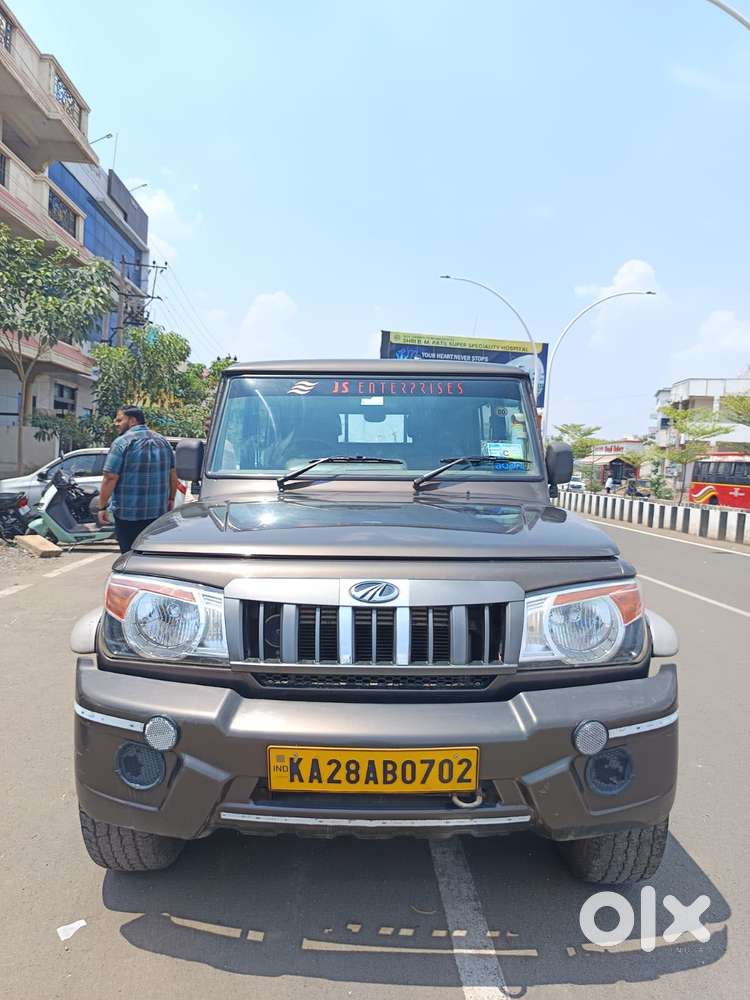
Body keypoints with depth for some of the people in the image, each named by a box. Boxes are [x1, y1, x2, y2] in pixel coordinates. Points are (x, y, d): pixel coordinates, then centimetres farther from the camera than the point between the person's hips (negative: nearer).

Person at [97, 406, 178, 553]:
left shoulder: (122, 442, -10)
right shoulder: (163, 441, 9)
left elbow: (110, 478, -15)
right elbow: (173, 475, 12)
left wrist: (102, 507, -8)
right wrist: (171, 499, 22)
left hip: (128, 514, -6)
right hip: (158, 512, 6)